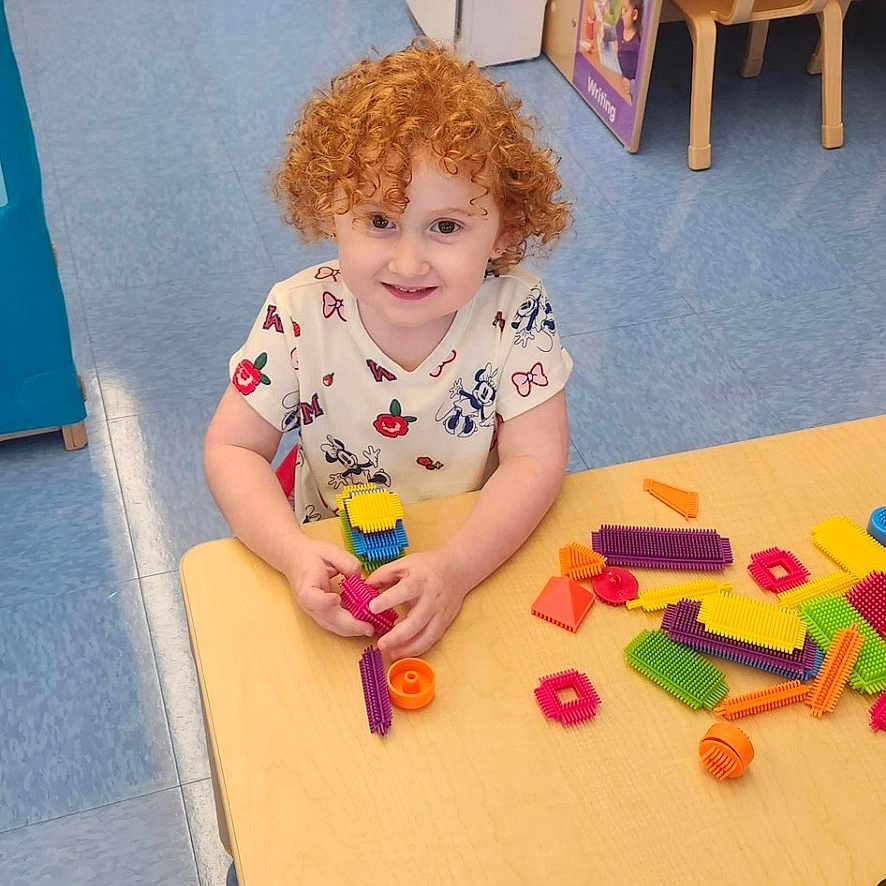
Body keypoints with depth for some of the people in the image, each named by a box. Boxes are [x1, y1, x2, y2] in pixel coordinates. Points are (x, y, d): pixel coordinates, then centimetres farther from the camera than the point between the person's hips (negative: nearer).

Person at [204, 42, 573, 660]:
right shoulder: (302, 315, -18)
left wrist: (457, 567, -36)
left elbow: (536, 457, -20)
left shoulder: (515, 311, -19)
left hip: (486, 552, 0)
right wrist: (296, 554, -29)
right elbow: (232, 448, -12)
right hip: (337, 560, 1)